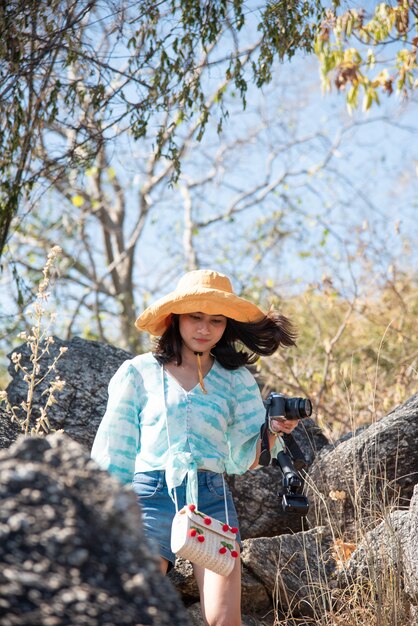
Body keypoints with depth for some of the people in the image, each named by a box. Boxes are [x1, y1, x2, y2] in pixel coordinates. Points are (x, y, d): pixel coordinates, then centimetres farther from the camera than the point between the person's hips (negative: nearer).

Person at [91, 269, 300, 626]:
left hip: (212, 500, 1)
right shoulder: (138, 373, 8)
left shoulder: (236, 380, 12)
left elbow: (243, 460, 10)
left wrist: (272, 433, -9)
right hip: (150, 496, -1)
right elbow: (113, 451, 8)